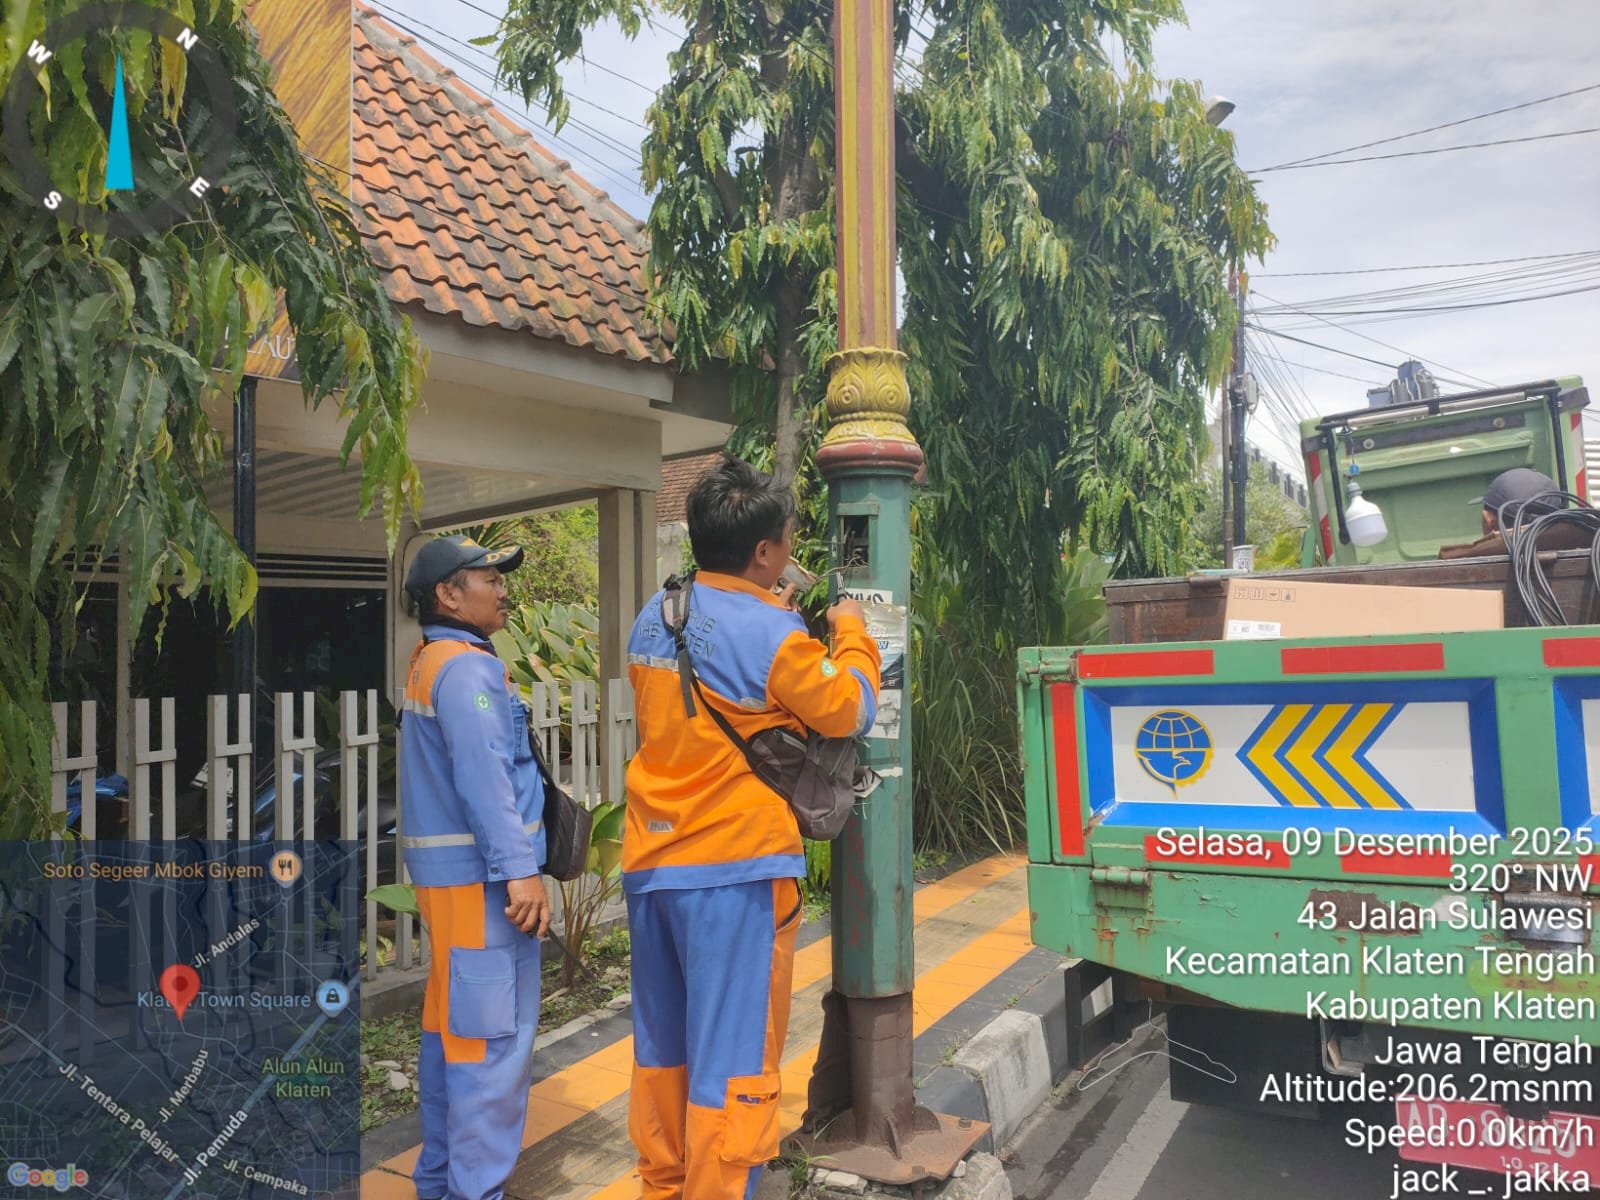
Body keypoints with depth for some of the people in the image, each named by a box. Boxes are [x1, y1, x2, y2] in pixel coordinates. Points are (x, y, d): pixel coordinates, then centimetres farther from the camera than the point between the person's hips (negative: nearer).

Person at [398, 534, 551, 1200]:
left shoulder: (427, 662, 15)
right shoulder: (468, 667, -16)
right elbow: (483, 775, -24)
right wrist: (519, 867, -26)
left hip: (444, 870, 10)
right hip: (478, 873, -10)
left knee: (450, 1022, 17)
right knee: (493, 1034, -4)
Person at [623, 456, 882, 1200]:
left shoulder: (653, 619, 8)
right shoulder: (770, 633, -16)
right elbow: (848, 713, -5)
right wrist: (851, 635, 10)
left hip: (650, 862, 8)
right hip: (734, 867, -8)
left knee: (662, 1046, 19)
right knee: (732, 1059, 3)